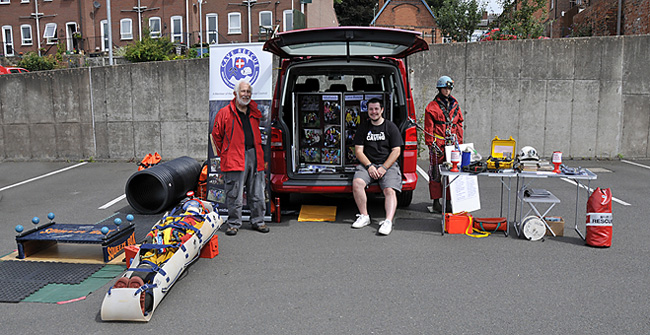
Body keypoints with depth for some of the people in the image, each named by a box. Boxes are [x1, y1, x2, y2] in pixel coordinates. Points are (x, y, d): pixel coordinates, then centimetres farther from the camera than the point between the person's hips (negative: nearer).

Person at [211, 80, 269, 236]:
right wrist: (223, 153, 6)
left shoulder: (255, 112, 13)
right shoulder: (225, 113, -1)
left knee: (257, 194, 10)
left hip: (255, 156, 5)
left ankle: (258, 221, 22)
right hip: (235, 158, -4)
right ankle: (234, 224, 13)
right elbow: (216, 135, 7)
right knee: (234, 195, 0)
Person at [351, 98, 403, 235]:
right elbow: (358, 150, 6)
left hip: (388, 164, -1)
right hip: (367, 164, 2)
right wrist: (369, 166, -10)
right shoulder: (363, 127, 12)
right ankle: (364, 216, -15)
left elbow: (396, 151, 0)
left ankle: (388, 221, -33)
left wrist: (383, 168, -12)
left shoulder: (391, 127, 6)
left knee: (389, 190, -25)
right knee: (356, 183, -25)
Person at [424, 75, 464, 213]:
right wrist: (431, 144, -9)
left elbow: (459, 124, 19)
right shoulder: (432, 106, 0)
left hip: (452, 144, 5)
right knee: (436, 173, -3)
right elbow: (428, 128, -3)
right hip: (437, 145, -5)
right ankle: (436, 203, 5)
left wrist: (459, 142, 14)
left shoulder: (455, 105, 16)